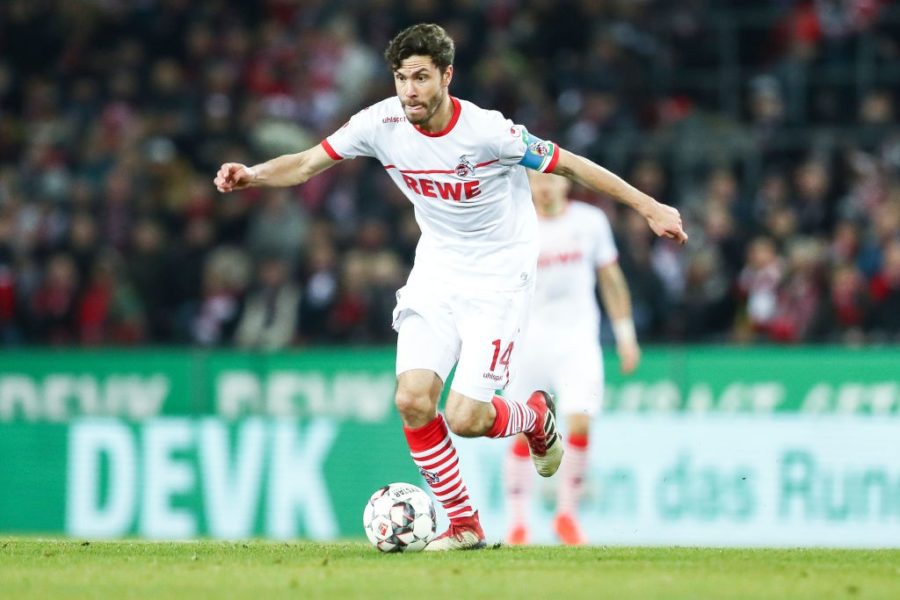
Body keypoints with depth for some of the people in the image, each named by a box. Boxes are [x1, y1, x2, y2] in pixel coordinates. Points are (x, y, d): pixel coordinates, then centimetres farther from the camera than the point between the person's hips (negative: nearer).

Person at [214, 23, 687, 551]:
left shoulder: (488, 132, -23)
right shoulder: (383, 123, -11)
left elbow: (571, 166, -13)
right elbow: (306, 164, -4)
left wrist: (650, 208, -9)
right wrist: (252, 174, -23)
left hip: (500, 280, -5)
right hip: (436, 275, 5)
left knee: (465, 419, -14)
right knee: (412, 400, -12)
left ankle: (535, 417, 22)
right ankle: (464, 525, 5)